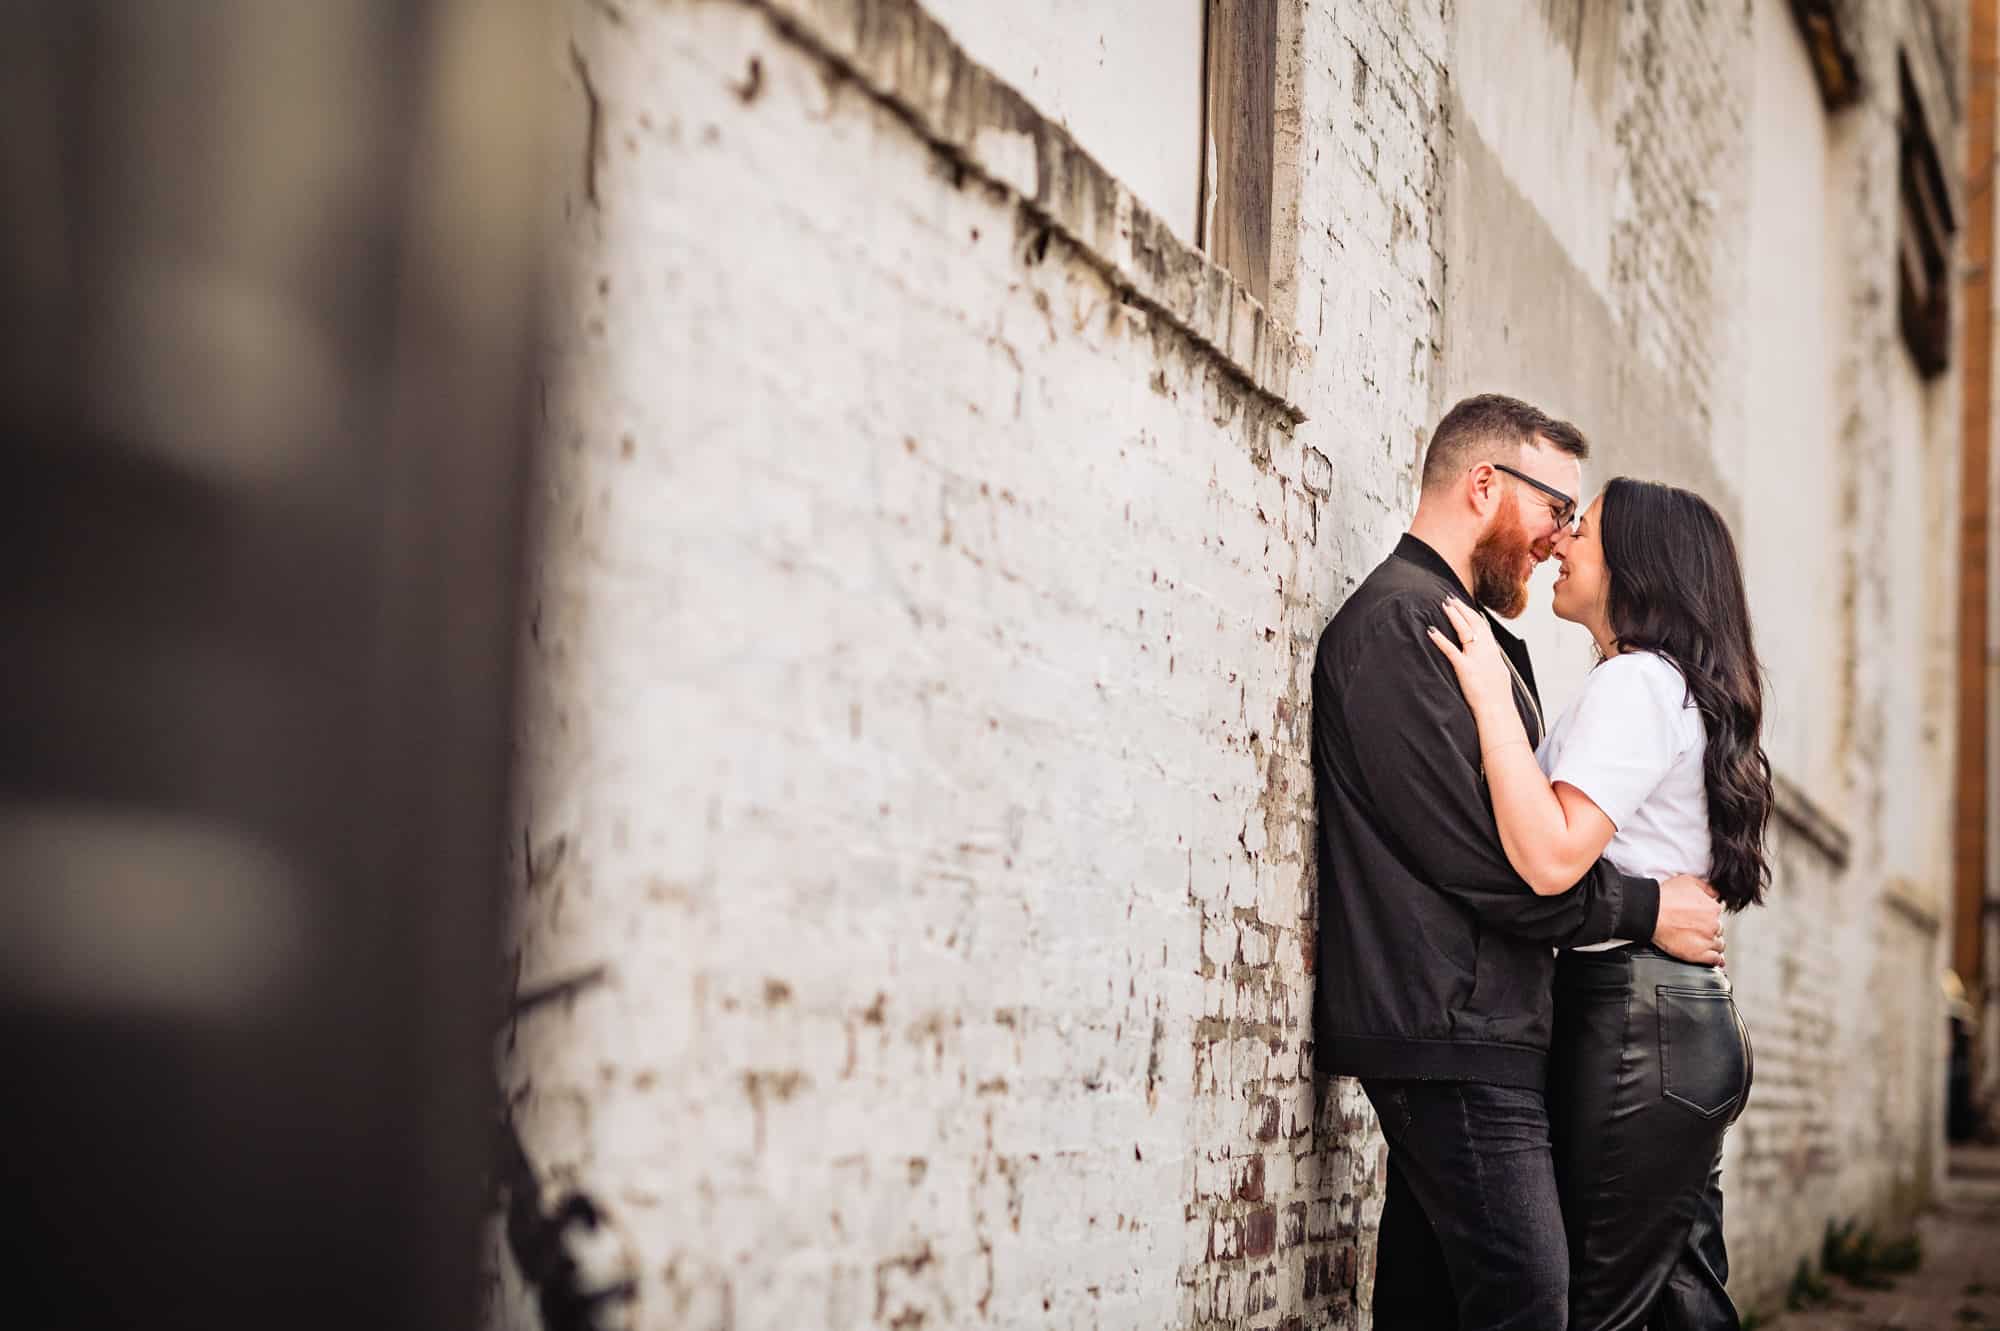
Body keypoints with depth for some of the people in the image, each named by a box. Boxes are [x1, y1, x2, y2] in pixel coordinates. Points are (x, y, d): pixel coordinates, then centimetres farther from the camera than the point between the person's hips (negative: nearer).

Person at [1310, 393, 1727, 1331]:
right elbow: (1475, 853, -16)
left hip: (1472, 1033, 10)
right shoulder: (1401, 621, -10)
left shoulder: (1447, 624, 24)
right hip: (1449, 1034, -10)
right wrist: (1646, 909, -7)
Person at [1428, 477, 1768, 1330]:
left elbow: (1550, 858, -24)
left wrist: (1493, 699, -20)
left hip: (1633, 1026, -10)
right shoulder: (1681, 685, 20)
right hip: (1692, 1019, 10)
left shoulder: (1634, 682, -11)